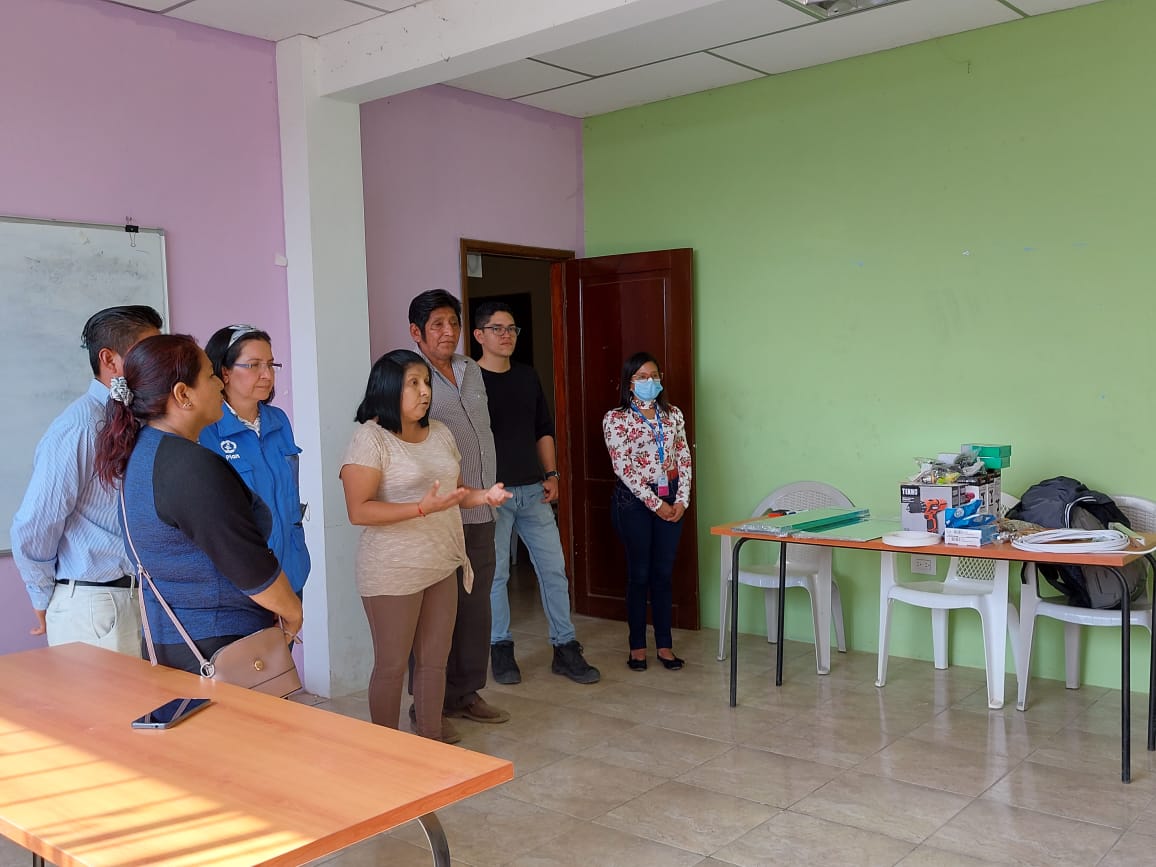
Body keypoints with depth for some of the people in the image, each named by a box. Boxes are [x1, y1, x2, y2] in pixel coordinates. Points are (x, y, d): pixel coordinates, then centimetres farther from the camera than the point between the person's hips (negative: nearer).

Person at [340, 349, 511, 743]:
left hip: (443, 566, 7)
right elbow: (358, 510, -19)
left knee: (434, 659, 14)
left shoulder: (440, 433, 9)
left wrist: (483, 495, -4)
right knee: (392, 666, 5)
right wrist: (422, 508, -28)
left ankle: (433, 738, 28)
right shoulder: (371, 437, -13)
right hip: (394, 573, -7)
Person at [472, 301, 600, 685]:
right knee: (495, 574, 3)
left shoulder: (527, 376, 11)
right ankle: (501, 649, 18)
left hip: (533, 491, 5)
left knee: (554, 569, 6)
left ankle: (566, 648, 15)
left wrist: (551, 474, 9)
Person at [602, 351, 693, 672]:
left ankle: (665, 645, 16)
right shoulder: (616, 419, -6)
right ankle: (637, 647, 15)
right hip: (635, 501, -4)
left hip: (671, 500, 4)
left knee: (663, 573, 8)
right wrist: (655, 503, -14)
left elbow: (684, 459, 7)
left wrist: (681, 500, -4)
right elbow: (623, 467, -12)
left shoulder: (673, 414, 8)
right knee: (639, 573, 3)